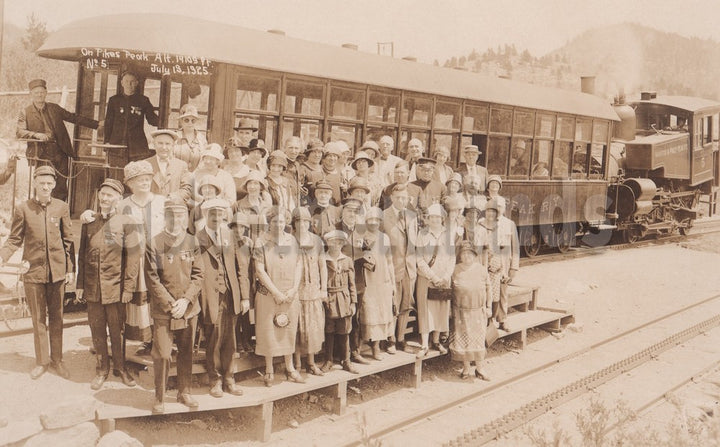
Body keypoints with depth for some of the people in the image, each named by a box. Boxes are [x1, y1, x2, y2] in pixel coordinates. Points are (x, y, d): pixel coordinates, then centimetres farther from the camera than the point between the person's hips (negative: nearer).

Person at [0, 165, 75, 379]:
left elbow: (68, 240, 4)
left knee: (56, 318, 10)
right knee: (38, 319, 9)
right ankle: (41, 360, 21)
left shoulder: (62, 207, 1)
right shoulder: (23, 209, -2)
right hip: (33, 270, 0)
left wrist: (71, 269, 1)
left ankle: (57, 359, 23)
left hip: (57, 270, 1)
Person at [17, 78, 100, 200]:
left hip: (60, 152, 3)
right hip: (42, 155, -3)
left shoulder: (54, 108, 15)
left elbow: (73, 117, 21)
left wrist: (96, 124, 17)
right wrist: (37, 135, -24)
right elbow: (19, 132, -5)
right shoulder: (25, 113, 5)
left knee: (61, 188, -1)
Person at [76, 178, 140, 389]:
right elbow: (82, 254, 12)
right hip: (93, 287, 3)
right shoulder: (89, 222, 8)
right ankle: (102, 369, 23)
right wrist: (80, 284, 9)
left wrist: (129, 288, -8)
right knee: (97, 330, 9)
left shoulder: (126, 223, -4)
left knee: (117, 331, 6)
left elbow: (133, 257, -5)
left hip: (115, 287, -3)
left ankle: (120, 367, 23)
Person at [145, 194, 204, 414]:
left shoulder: (192, 242, 2)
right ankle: (159, 399, 12)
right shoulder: (155, 243, -7)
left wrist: (185, 300, -10)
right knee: (162, 355, -3)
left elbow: (198, 275, 1)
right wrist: (170, 304, -13)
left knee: (186, 353, 13)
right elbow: (152, 279, -8)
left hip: (189, 309, 3)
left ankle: (184, 392, 28)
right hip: (163, 310, -3)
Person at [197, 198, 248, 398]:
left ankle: (228, 379, 23)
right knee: (214, 340, 2)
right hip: (211, 298, -4)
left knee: (229, 341, 9)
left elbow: (240, 266, 11)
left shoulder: (230, 235, 10)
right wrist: (196, 299, -11)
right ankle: (215, 380, 19)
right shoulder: (197, 238, -4)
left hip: (231, 296, 4)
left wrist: (244, 296, 8)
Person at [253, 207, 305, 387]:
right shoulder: (261, 242, -7)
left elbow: (298, 265, 5)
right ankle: (269, 370, 16)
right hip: (268, 295, -3)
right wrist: (276, 292, -13)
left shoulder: (292, 240, 4)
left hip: (290, 295, 3)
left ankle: (290, 368, 22)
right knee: (268, 331, 3)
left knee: (289, 330, 10)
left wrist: (294, 289, -7)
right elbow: (260, 270, -11)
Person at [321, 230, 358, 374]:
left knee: (344, 333, 6)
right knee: (329, 332, 6)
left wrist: (353, 302, 4)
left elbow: (352, 284, 8)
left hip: (344, 301, 2)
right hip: (328, 301, -2)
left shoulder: (347, 261, 6)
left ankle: (346, 361, 16)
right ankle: (328, 361, 19)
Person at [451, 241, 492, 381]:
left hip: (478, 310, 0)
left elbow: (488, 288, 6)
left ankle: (479, 368, 15)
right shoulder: (456, 270, 0)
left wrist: (488, 307, 4)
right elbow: (451, 289, 6)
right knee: (463, 338, 2)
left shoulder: (481, 269, 1)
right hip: (461, 310, 0)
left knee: (478, 338, 3)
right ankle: (466, 368, 15)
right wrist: (452, 309, 5)